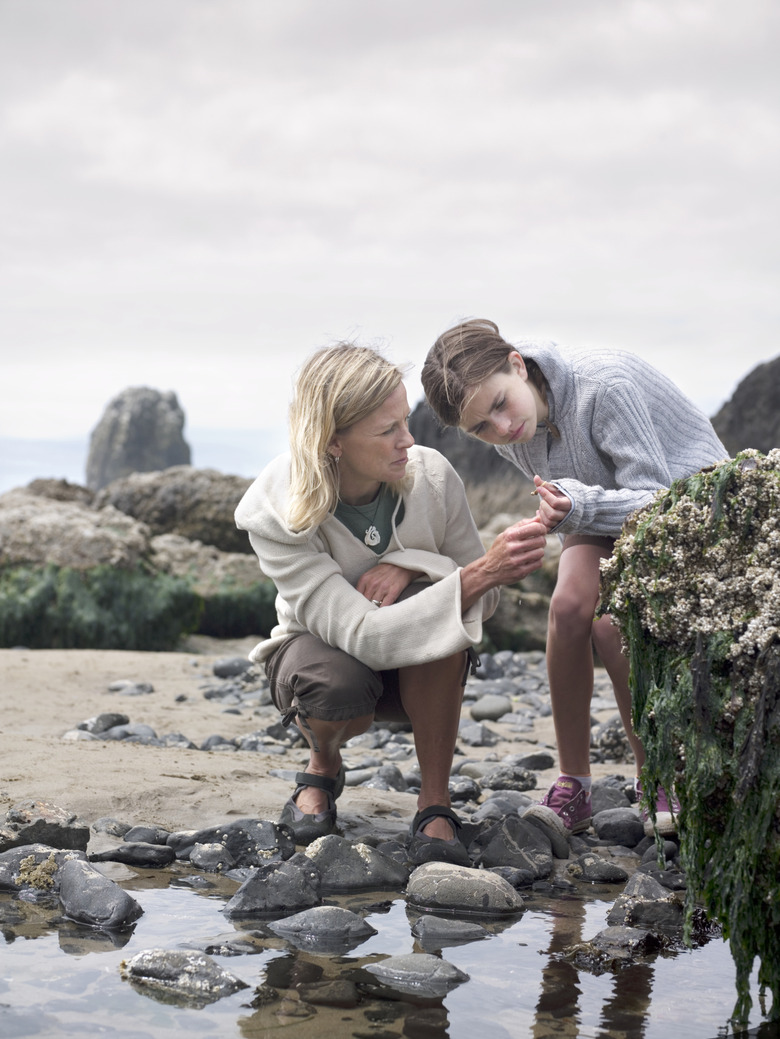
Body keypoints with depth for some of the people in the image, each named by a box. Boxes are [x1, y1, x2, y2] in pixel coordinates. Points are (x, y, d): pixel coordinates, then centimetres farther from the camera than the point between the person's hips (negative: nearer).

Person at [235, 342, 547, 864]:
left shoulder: (432, 475, -21)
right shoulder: (274, 512, -28)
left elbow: (484, 599, -9)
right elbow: (362, 635, -39)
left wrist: (408, 564, -30)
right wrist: (480, 574, -49)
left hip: (422, 670, 1)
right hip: (322, 648, -1)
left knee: (424, 601, -34)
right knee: (338, 685, -38)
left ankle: (435, 804, -21)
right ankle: (323, 766, 2)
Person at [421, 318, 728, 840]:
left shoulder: (606, 385, -34)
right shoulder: (509, 435, -12)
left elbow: (656, 500, -33)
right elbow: (569, 503, 4)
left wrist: (583, 507, -49)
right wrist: (567, 512, -17)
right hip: (606, 508, 5)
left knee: (613, 618, -30)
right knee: (569, 605, -26)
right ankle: (572, 787, -14)